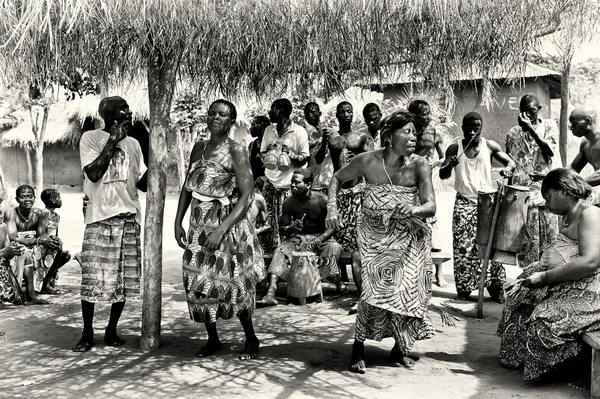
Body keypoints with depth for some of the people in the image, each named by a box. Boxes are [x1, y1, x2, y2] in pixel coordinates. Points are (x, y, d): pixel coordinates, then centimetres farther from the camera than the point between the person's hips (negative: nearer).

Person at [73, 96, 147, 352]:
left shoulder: (132, 143, 15)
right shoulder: (91, 138, 2)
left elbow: (143, 183, 15)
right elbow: (94, 173, -12)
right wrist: (113, 140, -10)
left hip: (129, 218, 4)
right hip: (99, 218, -4)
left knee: (125, 280, 4)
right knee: (92, 280, -5)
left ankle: (112, 330, 18)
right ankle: (87, 334, 9)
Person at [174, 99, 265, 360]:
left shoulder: (235, 151, -11)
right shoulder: (199, 148, 7)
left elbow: (247, 196, -17)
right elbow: (187, 187, 14)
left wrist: (221, 230, -23)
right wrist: (178, 221, 6)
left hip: (227, 224, -5)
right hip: (199, 225, 6)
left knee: (232, 284, 0)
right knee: (197, 282, 6)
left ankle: (251, 339, 21)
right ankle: (212, 339, 24)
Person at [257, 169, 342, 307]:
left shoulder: (322, 200, -12)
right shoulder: (289, 203, -4)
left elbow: (332, 226, -9)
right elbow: (281, 228, 3)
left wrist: (320, 239, -28)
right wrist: (291, 228, -22)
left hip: (321, 237, -2)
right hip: (297, 238, 2)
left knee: (334, 248, -33)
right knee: (279, 252, -25)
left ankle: (339, 287, -19)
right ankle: (270, 294, -38)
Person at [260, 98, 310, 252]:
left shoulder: (299, 132, -6)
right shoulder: (269, 130, 9)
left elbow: (304, 159, -5)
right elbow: (262, 155, 14)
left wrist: (290, 153, -24)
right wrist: (269, 152, -8)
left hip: (289, 185, -4)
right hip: (270, 183, 4)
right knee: (269, 224, 3)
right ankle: (271, 253, 15)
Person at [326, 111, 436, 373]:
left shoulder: (419, 166, -14)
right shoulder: (368, 161, -15)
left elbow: (431, 207, -19)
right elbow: (338, 178, 2)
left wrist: (414, 210, -41)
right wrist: (332, 207, -12)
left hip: (409, 238, 2)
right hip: (375, 236, -1)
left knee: (409, 290, 0)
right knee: (376, 287, -16)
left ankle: (401, 347, 25)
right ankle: (358, 347, 3)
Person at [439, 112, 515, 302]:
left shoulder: (490, 146, 1)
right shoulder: (454, 148, 1)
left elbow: (511, 161, 6)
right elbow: (442, 175, 0)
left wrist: (507, 168, -18)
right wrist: (449, 165, -22)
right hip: (464, 203, 0)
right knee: (464, 245, -3)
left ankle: (495, 286, 3)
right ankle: (464, 287, 5)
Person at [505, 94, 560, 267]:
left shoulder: (549, 125, 5)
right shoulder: (514, 133, 8)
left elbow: (550, 151, -11)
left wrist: (531, 129, -16)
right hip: (523, 189, 0)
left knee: (549, 235, 0)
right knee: (528, 238, -3)